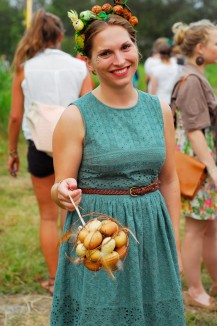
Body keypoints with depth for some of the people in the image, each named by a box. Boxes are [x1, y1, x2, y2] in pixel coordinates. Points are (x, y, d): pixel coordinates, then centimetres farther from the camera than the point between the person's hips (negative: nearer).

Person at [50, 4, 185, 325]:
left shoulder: (160, 110, 2)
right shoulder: (76, 116, -10)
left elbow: (169, 181, 9)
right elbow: (60, 189, -5)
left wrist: (175, 245, 9)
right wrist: (63, 192, -28)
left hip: (152, 236, 4)